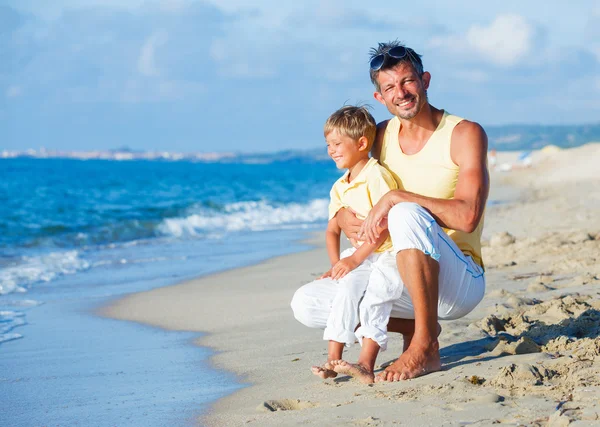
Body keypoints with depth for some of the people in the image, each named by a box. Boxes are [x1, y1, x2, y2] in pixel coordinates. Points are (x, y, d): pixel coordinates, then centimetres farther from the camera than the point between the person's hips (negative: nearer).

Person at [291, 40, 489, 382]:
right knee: (308, 303, -7)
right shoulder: (383, 135, 8)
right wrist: (344, 216, -6)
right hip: (403, 279, 7)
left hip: (461, 281, -6)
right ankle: (418, 325, 6)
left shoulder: (465, 134, -10)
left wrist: (397, 197, -25)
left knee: (406, 214, -36)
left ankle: (425, 347, -27)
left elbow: (467, 216, -24)